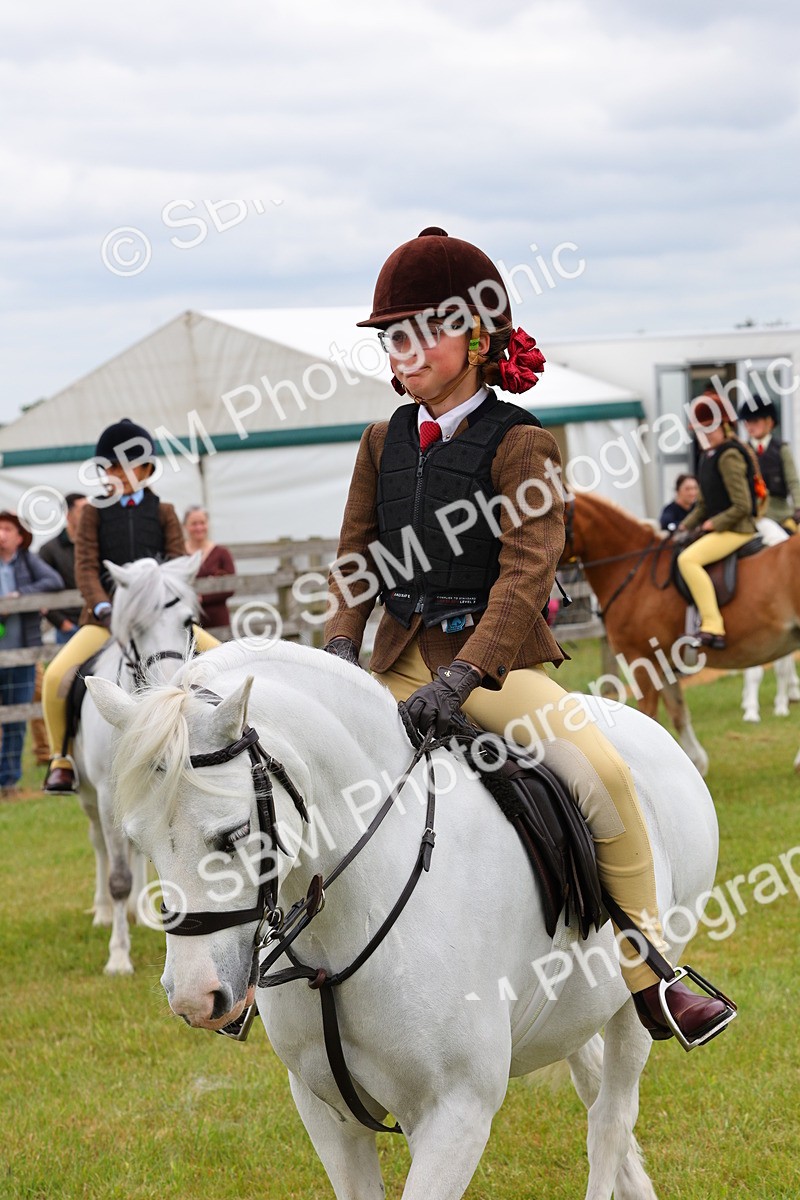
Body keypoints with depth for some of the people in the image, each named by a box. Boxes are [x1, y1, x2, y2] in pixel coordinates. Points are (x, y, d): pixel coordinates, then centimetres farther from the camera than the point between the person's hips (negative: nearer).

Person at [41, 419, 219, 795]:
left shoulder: (163, 513, 10)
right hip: (106, 617, -1)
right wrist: (103, 608, -19)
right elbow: (86, 566, -2)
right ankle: (61, 759, -7)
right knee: (56, 676, -25)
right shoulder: (95, 512, 7)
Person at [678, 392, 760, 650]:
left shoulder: (729, 457, -16)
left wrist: (715, 524, -17)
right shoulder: (709, 456, 14)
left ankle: (713, 627, -32)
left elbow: (742, 506, -21)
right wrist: (687, 525, 9)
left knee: (688, 559, -27)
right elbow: (704, 503, 21)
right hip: (716, 528, 11)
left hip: (736, 529, -11)